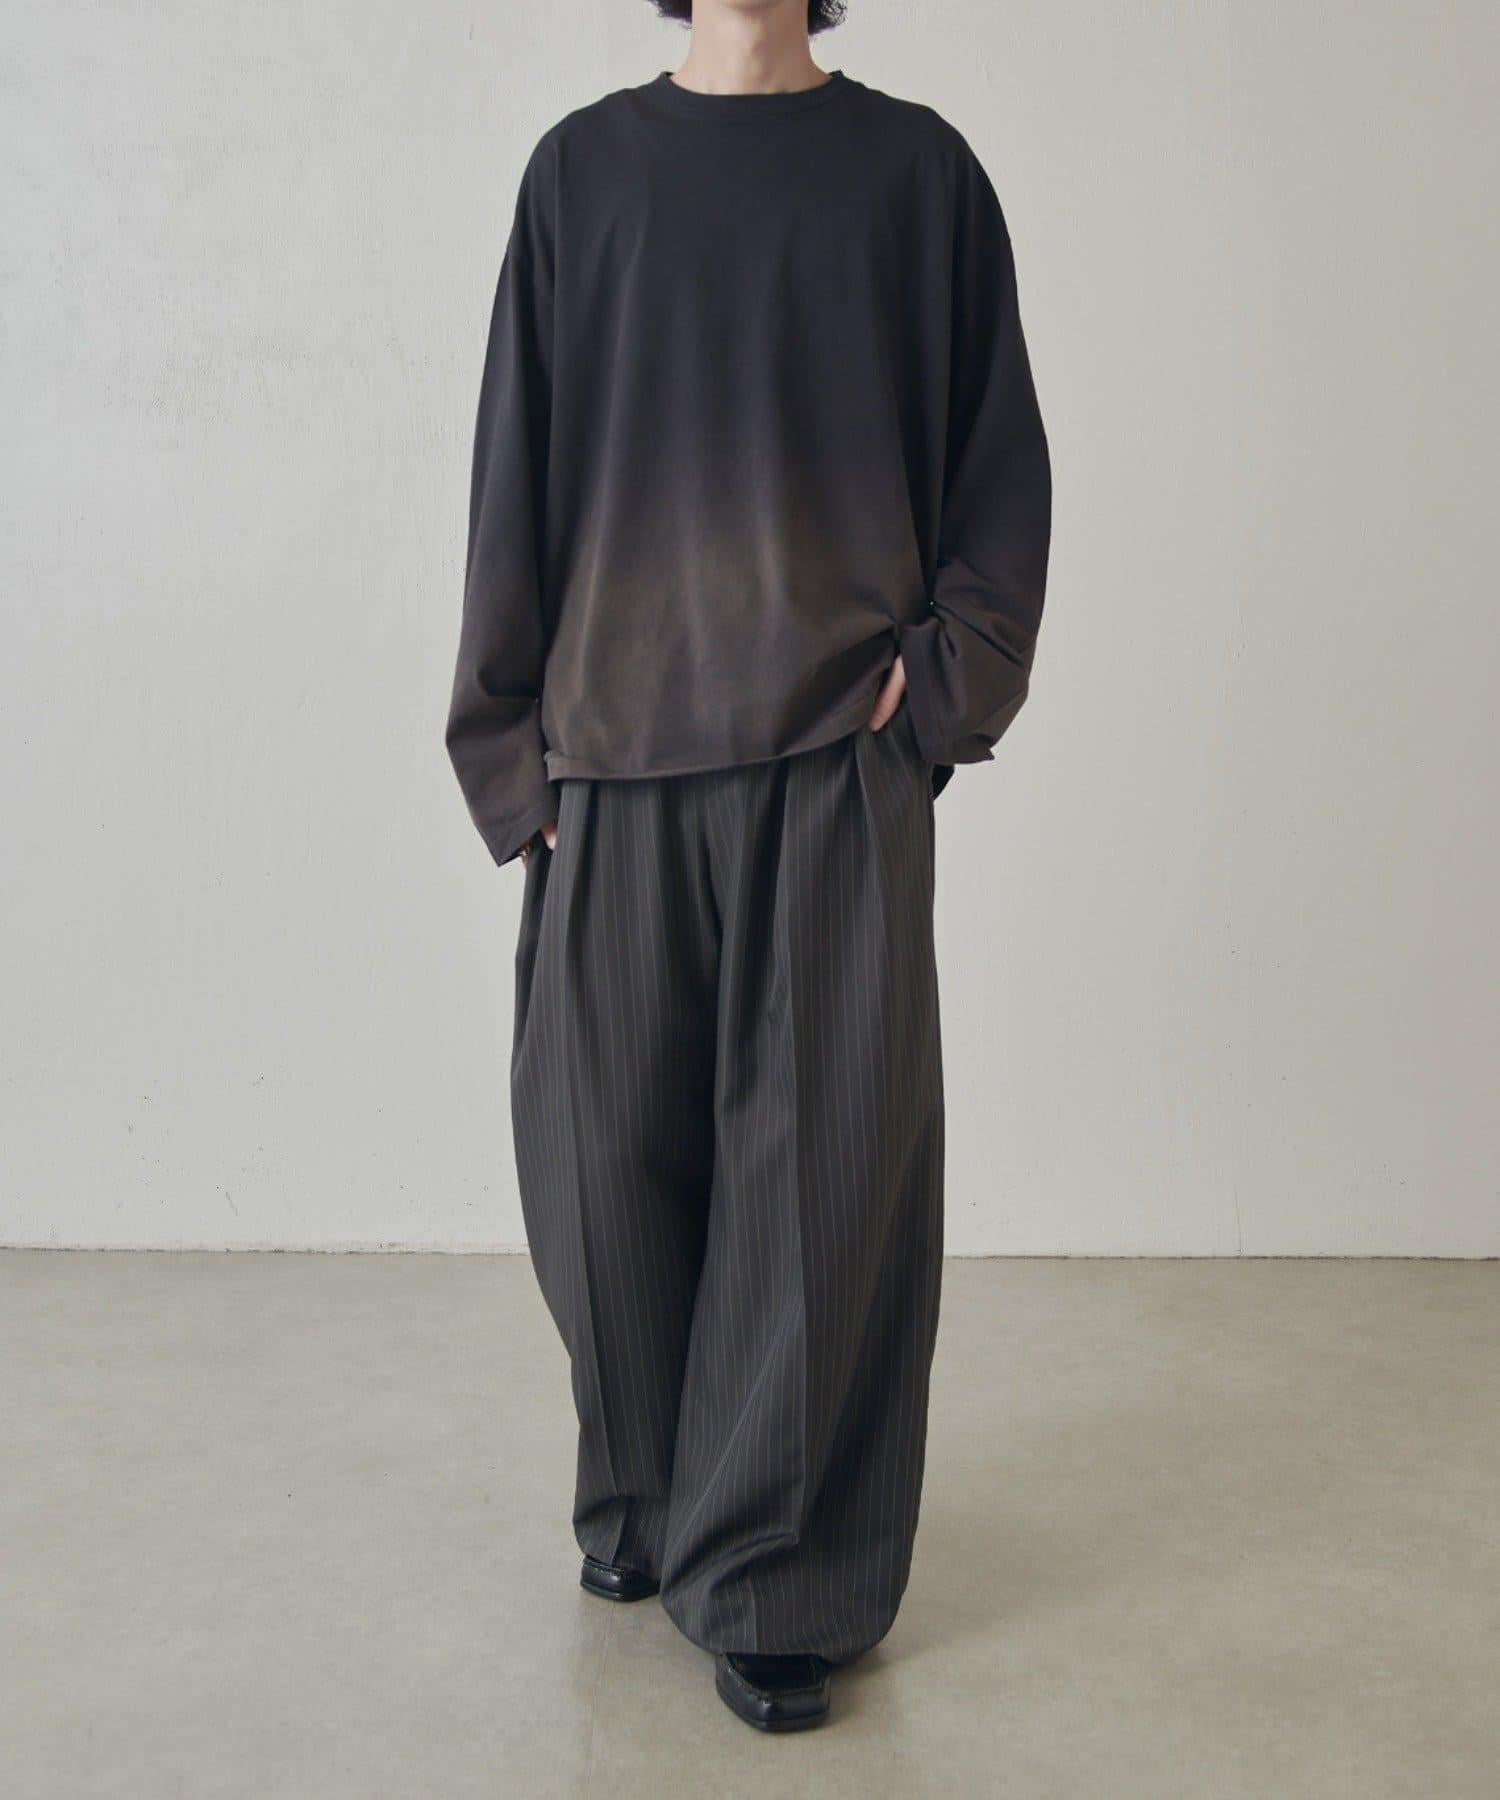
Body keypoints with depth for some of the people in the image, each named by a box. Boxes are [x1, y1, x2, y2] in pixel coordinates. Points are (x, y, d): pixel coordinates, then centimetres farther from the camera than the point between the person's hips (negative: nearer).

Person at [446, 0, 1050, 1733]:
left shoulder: (915, 169, 9)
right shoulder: (583, 169, 11)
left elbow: (1001, 454, 9)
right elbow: (515, 465, 8)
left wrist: (946, 670, -5)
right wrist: (513, 745, 2)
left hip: (838, 759, -1)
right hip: (619, 748, 1)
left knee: (827, 1161, -1)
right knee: (609, 1147, 6)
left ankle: (776, 1584, 14)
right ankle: (642, 1499, 30)